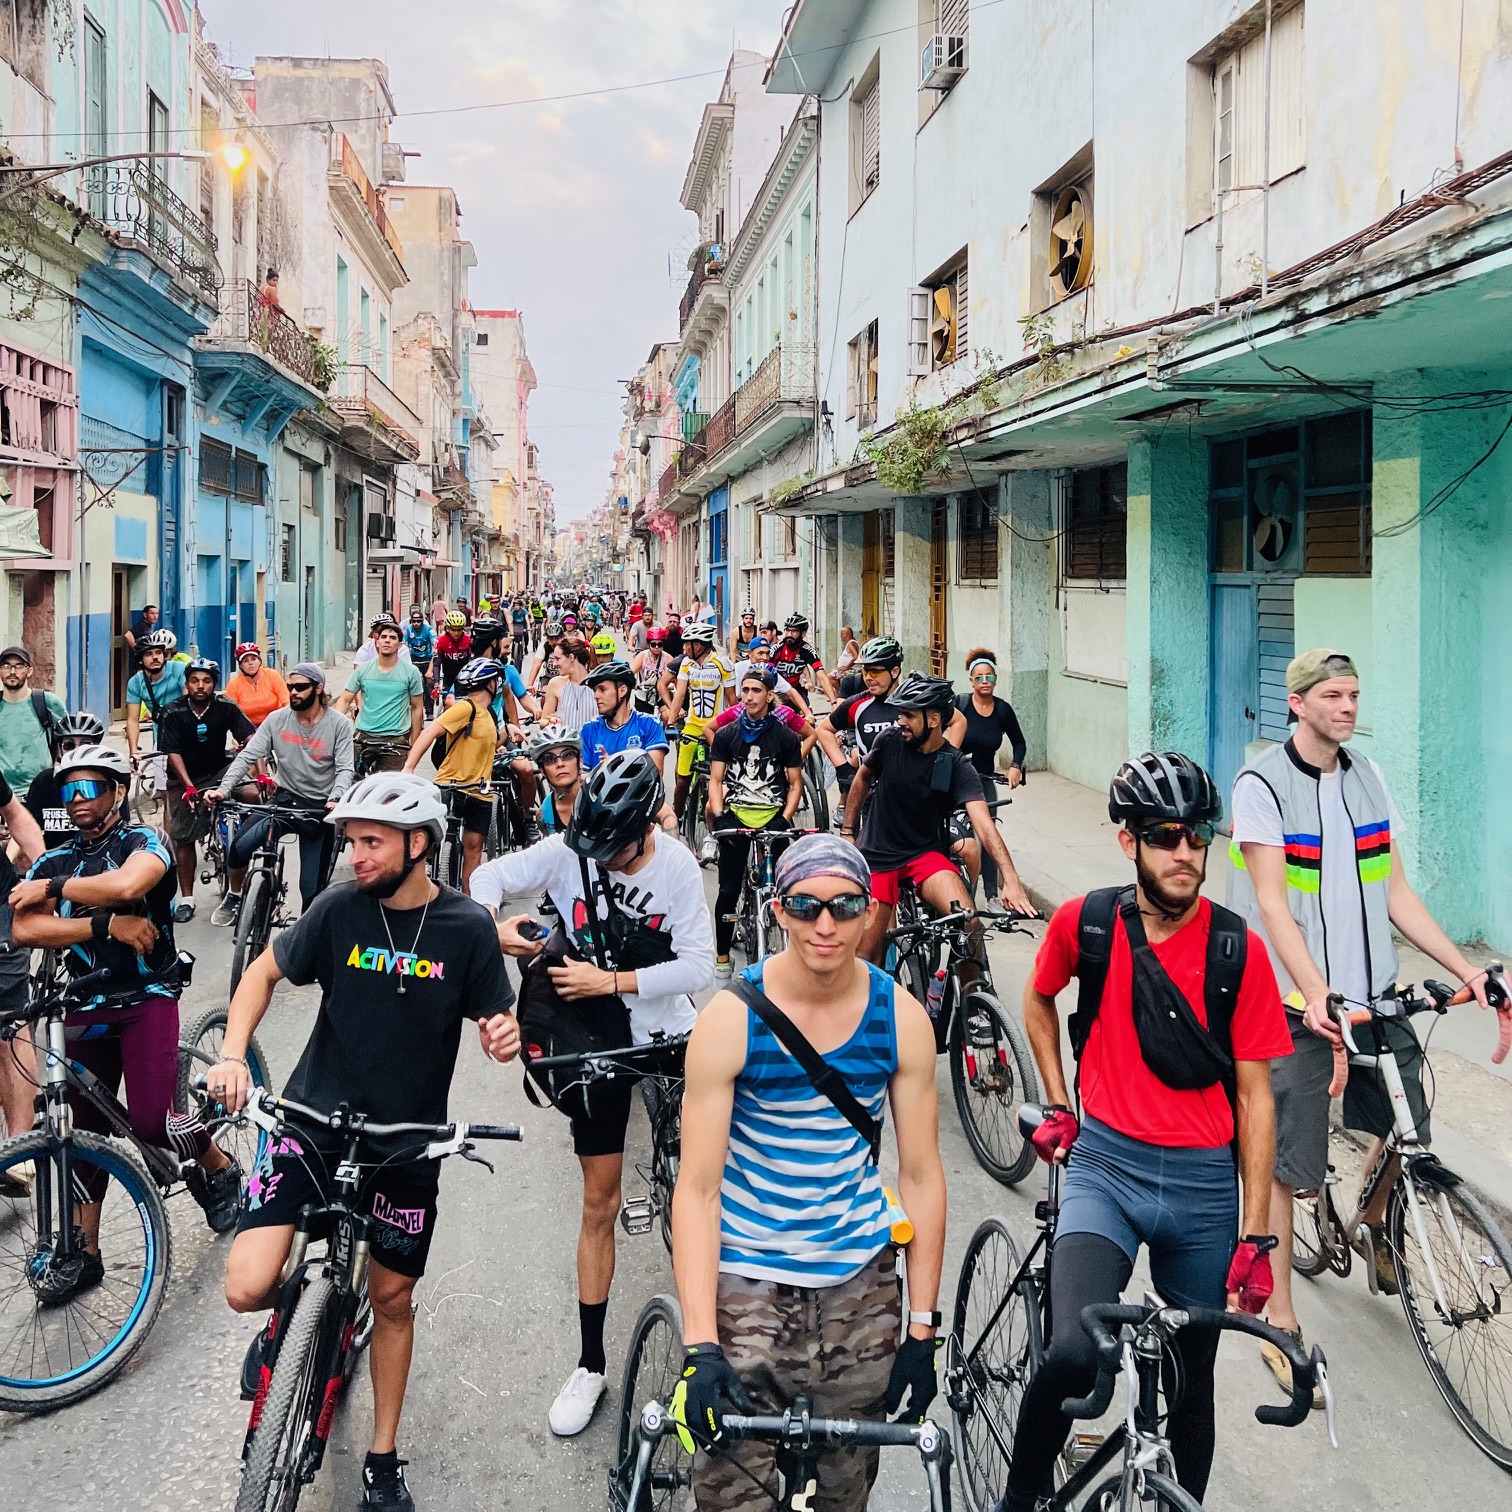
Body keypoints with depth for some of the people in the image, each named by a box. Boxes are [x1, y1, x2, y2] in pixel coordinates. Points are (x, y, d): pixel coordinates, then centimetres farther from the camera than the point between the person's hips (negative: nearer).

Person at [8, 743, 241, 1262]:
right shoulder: (53, 861, 8)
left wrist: (52, 887, -14)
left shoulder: (143, 841, -4)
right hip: (86, 1006, 5)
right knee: (87, 1130, 10)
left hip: (148, 996, -5)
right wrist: (107, 924, -20)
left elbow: (127, 884, -29)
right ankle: (85, 1253, 23)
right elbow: (23, 930, -10)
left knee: (151, 1121, -18)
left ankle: (219, 1168, 13)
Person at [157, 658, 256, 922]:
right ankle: (186, 900, 12)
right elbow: (173, 754, -17)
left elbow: (250, 739, -21)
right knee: (183, 839, 0)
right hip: (184, 780, 0)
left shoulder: (226, 708, -12)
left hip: (219, 772, 0)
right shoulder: (175, 714, -13)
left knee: (254, 794, -28)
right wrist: (189, 787, -30)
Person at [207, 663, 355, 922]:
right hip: (284, 800, 2)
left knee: (312, 891, -3)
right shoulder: (277, 719, -2)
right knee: (240, 846, -21)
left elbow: (344, 769, -12)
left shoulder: (339, 724, -7)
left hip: (319, 808, -2)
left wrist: (335, 799, -32)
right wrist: (223, 789, -21)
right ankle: (234, 896, 8)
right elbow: (247, 756, -6)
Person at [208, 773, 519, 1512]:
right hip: (313, 1118, 0)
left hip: (406, 1139, 0)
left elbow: (495, 1020, 0)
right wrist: (231, 1054, -13)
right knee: (248, 1287, -15)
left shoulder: (466, 925, -9)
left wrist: (505, 1035, -25)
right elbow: (264, 971, 2)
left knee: (393, 1300, 13)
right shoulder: (340, 907, -9)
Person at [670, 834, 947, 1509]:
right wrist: (700, 1343, -22)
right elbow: (697, 1187, -15)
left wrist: (923, 1328, -2)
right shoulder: (731, 1017, -14)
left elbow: (921, 1176, -1)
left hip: (861, 1280, 2)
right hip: (747, 1278, -2)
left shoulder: (902, 1018, -7)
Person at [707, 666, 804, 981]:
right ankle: (722, 956, 11)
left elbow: (796, 784, 5)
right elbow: (715, 781, 5)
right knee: (729, 890, 0)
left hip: (773, 817, -1)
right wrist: (719, 817, -10)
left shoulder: (785, 737, 3)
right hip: (736, 817, 1)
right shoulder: (726, 735, 6)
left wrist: (784, 820, -8)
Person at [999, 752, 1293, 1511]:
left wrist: (1256, 1235, -5)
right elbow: (1038, 998, 16)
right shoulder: (1084, 921, -6)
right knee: (1074, 1354, -22)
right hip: (1107, 1165, -1)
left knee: (1192, 1378, 13)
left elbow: (1253, 1095, -4)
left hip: (1204, 1184, 1)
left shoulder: (1237, 948, -8)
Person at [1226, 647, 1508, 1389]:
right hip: (1296, 1002, -5)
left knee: (1407, 1129, 7)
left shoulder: (1368, 778, 8)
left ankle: (1376, 1220, 41)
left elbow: (1395, 892, 9)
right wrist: (1315, 994, -27)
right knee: (1286, 1162, 1)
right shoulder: (1262, 784, -10)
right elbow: (1271, 903, -17)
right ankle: (1281, 1320, 15)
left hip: (1375, 993, 5)